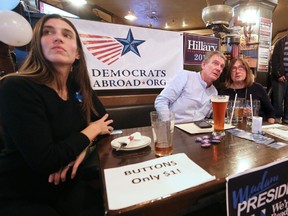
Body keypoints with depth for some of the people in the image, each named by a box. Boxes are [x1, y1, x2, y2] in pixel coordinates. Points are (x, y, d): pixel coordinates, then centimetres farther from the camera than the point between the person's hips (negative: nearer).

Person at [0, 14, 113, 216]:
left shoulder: (79, 87, -3)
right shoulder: (17, 88, -22)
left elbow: (105, 121, 5)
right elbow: (43, 160, -29)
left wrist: (84, 147, -14)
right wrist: (91, 131, -15)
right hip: (20, 197, -5)